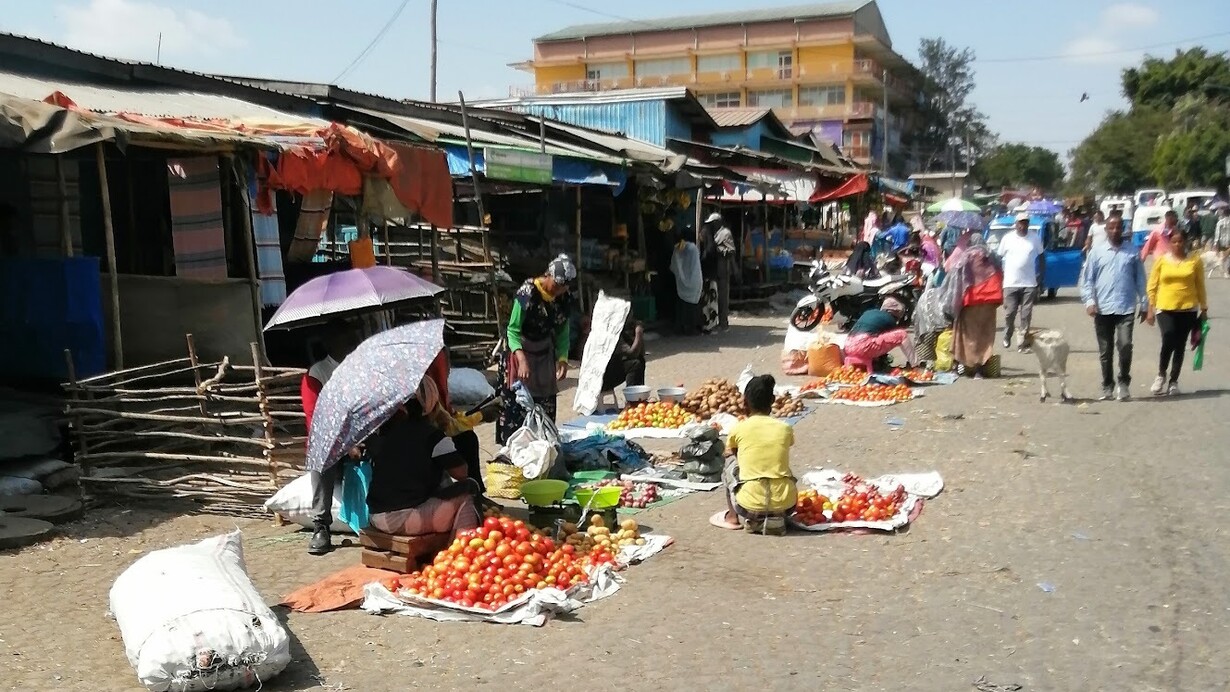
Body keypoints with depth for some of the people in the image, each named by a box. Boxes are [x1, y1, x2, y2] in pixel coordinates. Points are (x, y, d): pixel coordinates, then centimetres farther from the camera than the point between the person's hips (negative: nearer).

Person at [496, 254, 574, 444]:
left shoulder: (564, 298, -4)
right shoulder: (527, 293, -22)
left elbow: (563, 332, 4)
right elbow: (513, 330, -22)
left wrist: (562, 358, -11)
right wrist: (522, 359, -37)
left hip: (545, 356, 6)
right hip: (521, 353, -6)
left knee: (546, 407, 8)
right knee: (517, 407, -9)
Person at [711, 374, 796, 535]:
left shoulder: (738, 429, 1)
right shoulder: (785, 428, 7)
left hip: (751, 505, -2)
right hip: (784, 503, 2)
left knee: (731, 463, 26)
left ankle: (733, 517, 22)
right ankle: (778, 516, 17)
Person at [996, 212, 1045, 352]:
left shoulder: (1035, 238, 1)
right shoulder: (1007, 238, -1)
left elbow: (1041, 257, 11)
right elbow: (998, 257, 6)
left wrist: (1040, 276, 3)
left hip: (1029, 284, 1)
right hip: (1010, 283, -1)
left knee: (1026, 315, 0)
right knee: (1009, 313, 3)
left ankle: (1022, 343, 5)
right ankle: (1007, 337, 26)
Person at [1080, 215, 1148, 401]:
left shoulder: (1132, 253, 7)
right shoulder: (1096, 252, 4)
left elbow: (1140, 280, 11)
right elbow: (1087, 279, 3)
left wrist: (1144, 304, 10)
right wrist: (1089, 301, -8)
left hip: (1126, 308, 0)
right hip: (1103, 309, 0)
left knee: (1125, 345, -15)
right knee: (1105, 351, 7)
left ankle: (1123, 382, 4)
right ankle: (1107, 386, 20)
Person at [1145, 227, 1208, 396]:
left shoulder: (1195, 260, 1)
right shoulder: (1161, 260, 0)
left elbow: (1200, 286, 7)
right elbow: (1152, 286, 3)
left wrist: (1204, 309, 8)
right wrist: (1151, 309, -1)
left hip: (1188, 310, 1)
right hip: (1165, 308, -1)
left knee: (1180, 346, 6)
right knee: (1168, 340, -18)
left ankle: (1173, 381, 18)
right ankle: (1161, 375, 3)